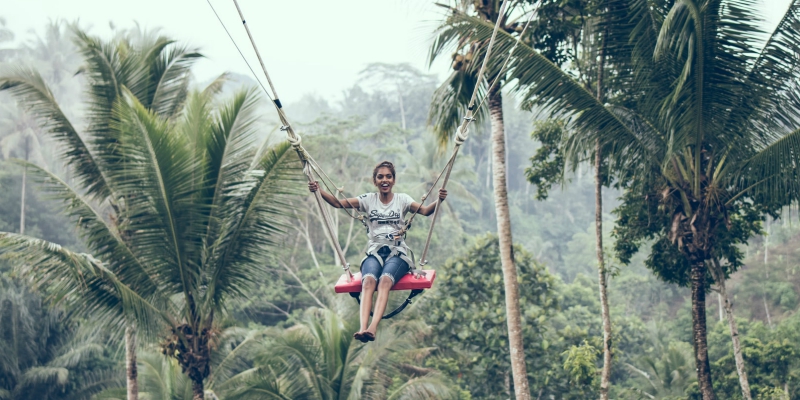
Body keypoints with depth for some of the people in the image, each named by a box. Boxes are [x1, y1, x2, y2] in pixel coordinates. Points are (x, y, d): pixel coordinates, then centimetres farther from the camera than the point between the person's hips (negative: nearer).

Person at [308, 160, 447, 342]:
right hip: (374, 252, 1)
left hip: (397, 253, -1)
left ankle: (373, 328, -54)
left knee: (385, 280, -35)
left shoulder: (402, 199, 9)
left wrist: (439, 200, -27)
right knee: (368, 280, -33)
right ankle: (362, 328, -53)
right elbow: (338, 203, 5)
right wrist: (319, 191, -11)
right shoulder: (368, 200, 13)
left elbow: (425, 211, -7)